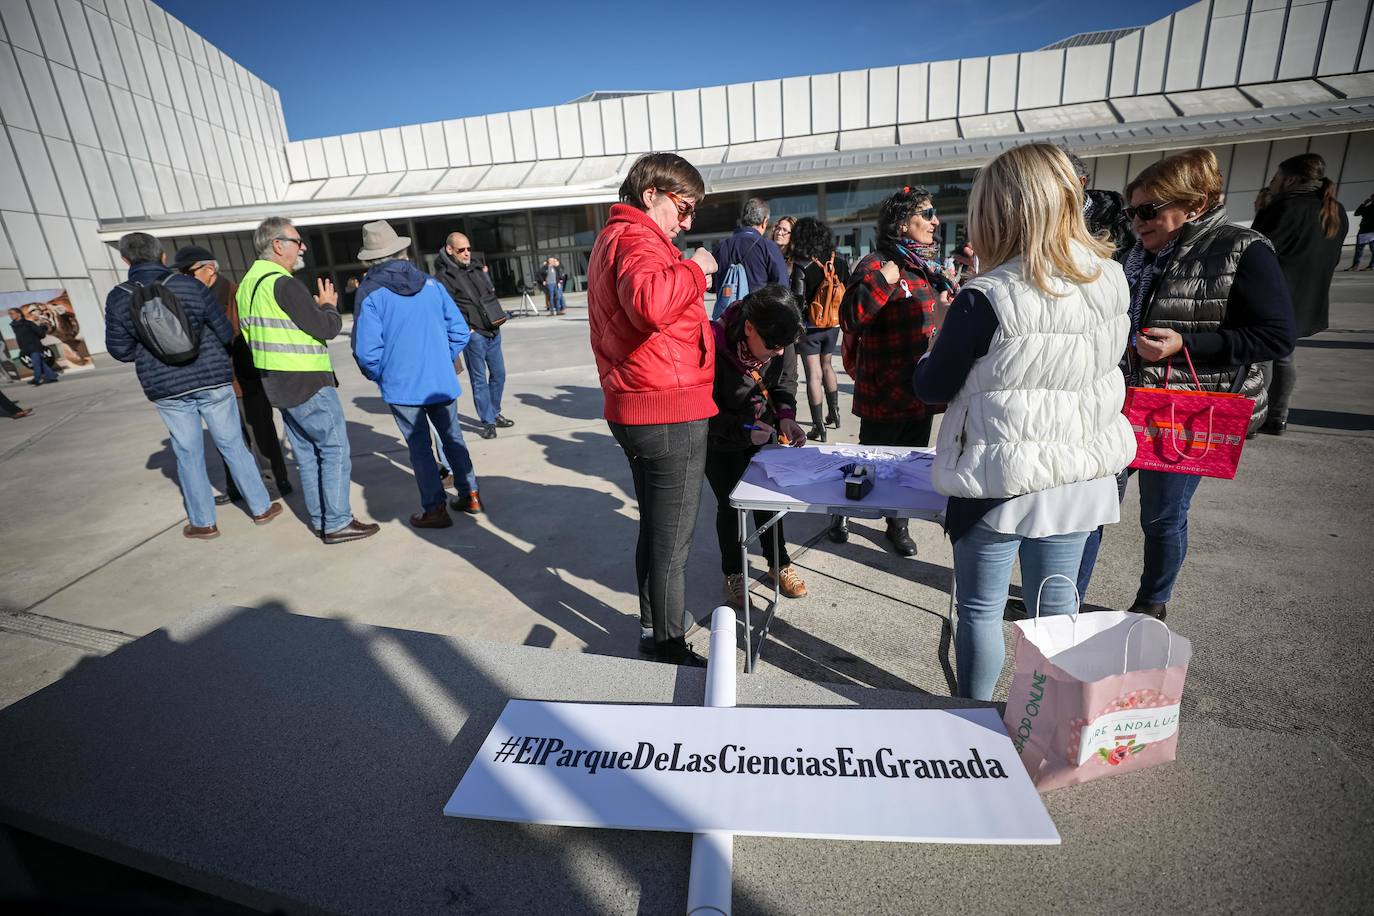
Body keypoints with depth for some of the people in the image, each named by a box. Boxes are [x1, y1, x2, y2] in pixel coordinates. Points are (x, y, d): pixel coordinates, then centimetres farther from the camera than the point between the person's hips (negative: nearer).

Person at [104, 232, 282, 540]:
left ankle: (203, 522, 18)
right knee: (233, 445, 8)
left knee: (188, 453, 10)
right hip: (212, 379, -1)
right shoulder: (189, 285, -6)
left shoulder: (118, 298, -3)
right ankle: (262, 508, 14)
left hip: (166, 388, 1)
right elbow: (225, 331, -3)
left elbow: (120, 349, 1)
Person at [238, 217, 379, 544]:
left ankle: (319, 520, 21)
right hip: (307, 383, -9)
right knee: (335, 449, -3)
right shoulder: (283, 284, -17)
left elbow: (248, 333, 20)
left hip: (276, 382, 9)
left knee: (306, 452, 14)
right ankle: (337, 524, 0)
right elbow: (327, 328, -17)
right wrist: (329, 306, 4)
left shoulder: (247, 284, 12)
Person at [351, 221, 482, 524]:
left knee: (420, 448, 7)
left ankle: (435, 509, 13)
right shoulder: (430, 284, 2)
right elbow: (459, 331, 2)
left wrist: (379, 376, 5)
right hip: (442, 382, 3)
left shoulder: (370, 292, -8)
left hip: (402, 387, -3)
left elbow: (366, 351, -13)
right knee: (453, 437, 16)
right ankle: (470, 495, 23)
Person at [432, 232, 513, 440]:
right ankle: (487, 421, 8)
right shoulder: (444, 277, -9)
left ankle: (495, 413, 29)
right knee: (479, 380, 0)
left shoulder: (477, 268, 14)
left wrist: (498, 317, 13)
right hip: (473, 335, -7)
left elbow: (492, 294, 24)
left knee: (498, 375, 13)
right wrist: (464, 329, -17)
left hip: (493, 331, 7)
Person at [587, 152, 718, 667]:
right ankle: (667, 644, 16)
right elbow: (649, 301, -37)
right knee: (672, 542, 2)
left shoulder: (612, 239, 20)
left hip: (632, 411, 10)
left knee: (654, 530, 21)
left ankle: (653, 625, 35)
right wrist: (694, 268, -20)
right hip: (671, 413, -10)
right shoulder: (637, 239, -14)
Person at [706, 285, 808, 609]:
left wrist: (786, 416, -16)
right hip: (719, 440, -4)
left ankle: (779, 564, 33)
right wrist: (742, 430, -33)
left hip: (763, 432, 4)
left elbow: (786, 381, 1)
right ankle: (733, 573, 26)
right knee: (729, 504, 4)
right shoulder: (713, 347, -34)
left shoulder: (779, 341, -19)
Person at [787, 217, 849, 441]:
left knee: (814, 374, -2)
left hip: (810, 326, -5)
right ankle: (833, 412, 34)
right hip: (832, 325, 5)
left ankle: (818, 426, 2)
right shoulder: (840, 263, 0)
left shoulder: (801, 266, -14)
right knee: (827, 366, 25)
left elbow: (797, 300, -16)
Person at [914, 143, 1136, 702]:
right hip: (1080, 475, 6)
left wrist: (944, 346, 8)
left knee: (980, 608, 13)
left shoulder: (986, 299, -22)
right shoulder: (1112, 280, -1)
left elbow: (931, 388, -12)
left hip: (1001, 480, -6)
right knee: (1056, 607, 20)